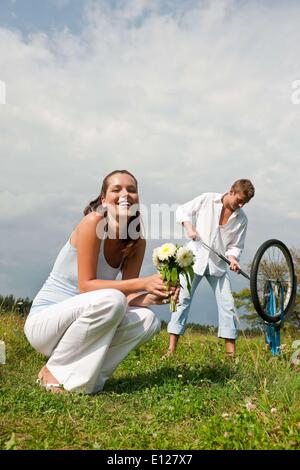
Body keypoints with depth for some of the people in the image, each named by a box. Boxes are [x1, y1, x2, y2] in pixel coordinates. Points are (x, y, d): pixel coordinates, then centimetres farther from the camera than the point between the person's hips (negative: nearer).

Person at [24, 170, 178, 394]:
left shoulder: (137, 241, 0)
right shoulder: (92, 222, -19)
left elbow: (127, 296, -5)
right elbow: (85, 286, -24)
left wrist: (151, 297, -27)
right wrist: (142, 283, -29)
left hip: (81, 321, 6)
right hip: (44, 321, -6)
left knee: (148, 320, -13)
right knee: (110, 299, -32)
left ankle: (85, 375, -1)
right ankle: (54, 372, -13)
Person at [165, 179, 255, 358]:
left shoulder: (241, 218, -1)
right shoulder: (207, 199, -6)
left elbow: (236, 245, 3)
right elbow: (182, 211, 3)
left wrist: (232, 258, -17)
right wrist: (189, 227, -14)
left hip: (218, 264, 3)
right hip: (195, 258, -2)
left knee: (228, 305, -2)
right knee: (183, 300, -4)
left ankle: (231, 352, 8)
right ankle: (171, 348, 0)